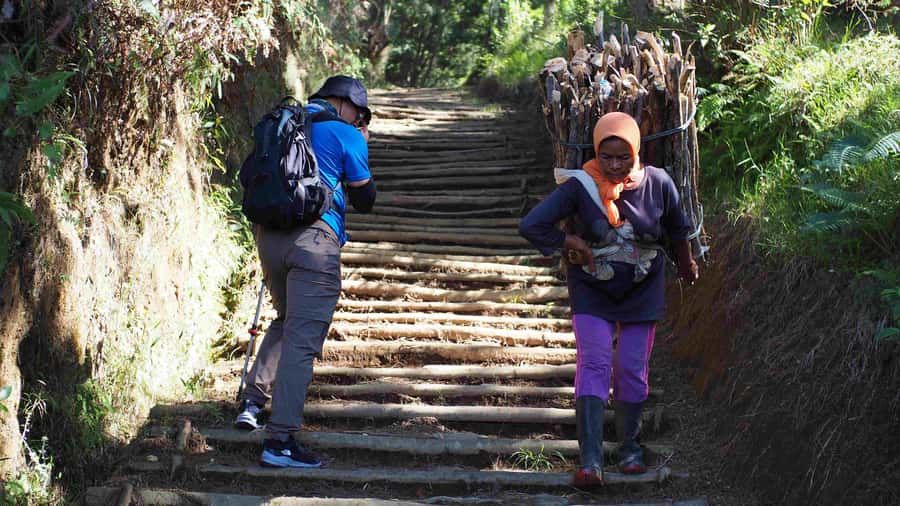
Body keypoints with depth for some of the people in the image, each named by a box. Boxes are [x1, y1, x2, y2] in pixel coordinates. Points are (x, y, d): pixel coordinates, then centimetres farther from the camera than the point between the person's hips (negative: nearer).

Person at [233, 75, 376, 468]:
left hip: (268, 235, 7)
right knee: (302, 337, -7)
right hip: (314, 239, -6)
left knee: (288, 321, 27)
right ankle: (279, 441, -11)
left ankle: (253, 398, 18)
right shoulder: (347, 136, 3)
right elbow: (364, 201, 10)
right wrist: (361, 149, 20)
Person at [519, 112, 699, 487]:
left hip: (642, 291, 2)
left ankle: (631, 449, 25)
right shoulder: (580, 186, -19)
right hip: (592, 291, -2)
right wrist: (573, 244, -17)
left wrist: (687, 263, 20)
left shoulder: (658, 184, -13)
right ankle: (590, 461, -17)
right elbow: (531, 226, -21)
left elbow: (677, 227, 7)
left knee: (632, 370, 5)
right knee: (593, 364, -13)